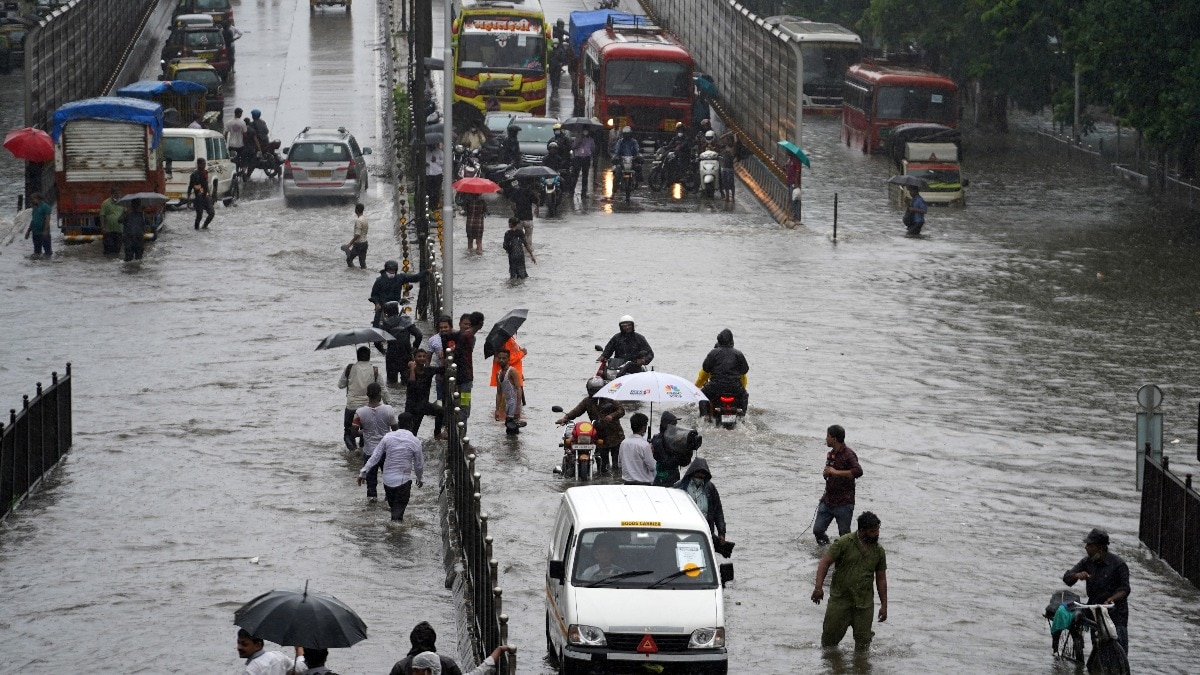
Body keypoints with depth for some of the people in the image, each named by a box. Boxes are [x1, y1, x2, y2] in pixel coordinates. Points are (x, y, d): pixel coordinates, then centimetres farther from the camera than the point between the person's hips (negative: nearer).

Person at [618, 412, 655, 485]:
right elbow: (652, 466, -13)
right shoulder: (644, 445, -17)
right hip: (643, 483, -6)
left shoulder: (623, 443, 2)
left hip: (627, 482, 6)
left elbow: (620, 464, 10)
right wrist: (652, 453, 3)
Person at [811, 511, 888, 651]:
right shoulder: (844, 543, -8)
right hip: (840, 598, -2)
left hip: (864, 602, 2)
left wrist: (884, 605, 10)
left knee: (863, 640, 1)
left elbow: (881, 579, 12)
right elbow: (825, 562, -8)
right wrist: (819, 587, -20)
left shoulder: (878, 551, 5)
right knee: (831, 635, 1)